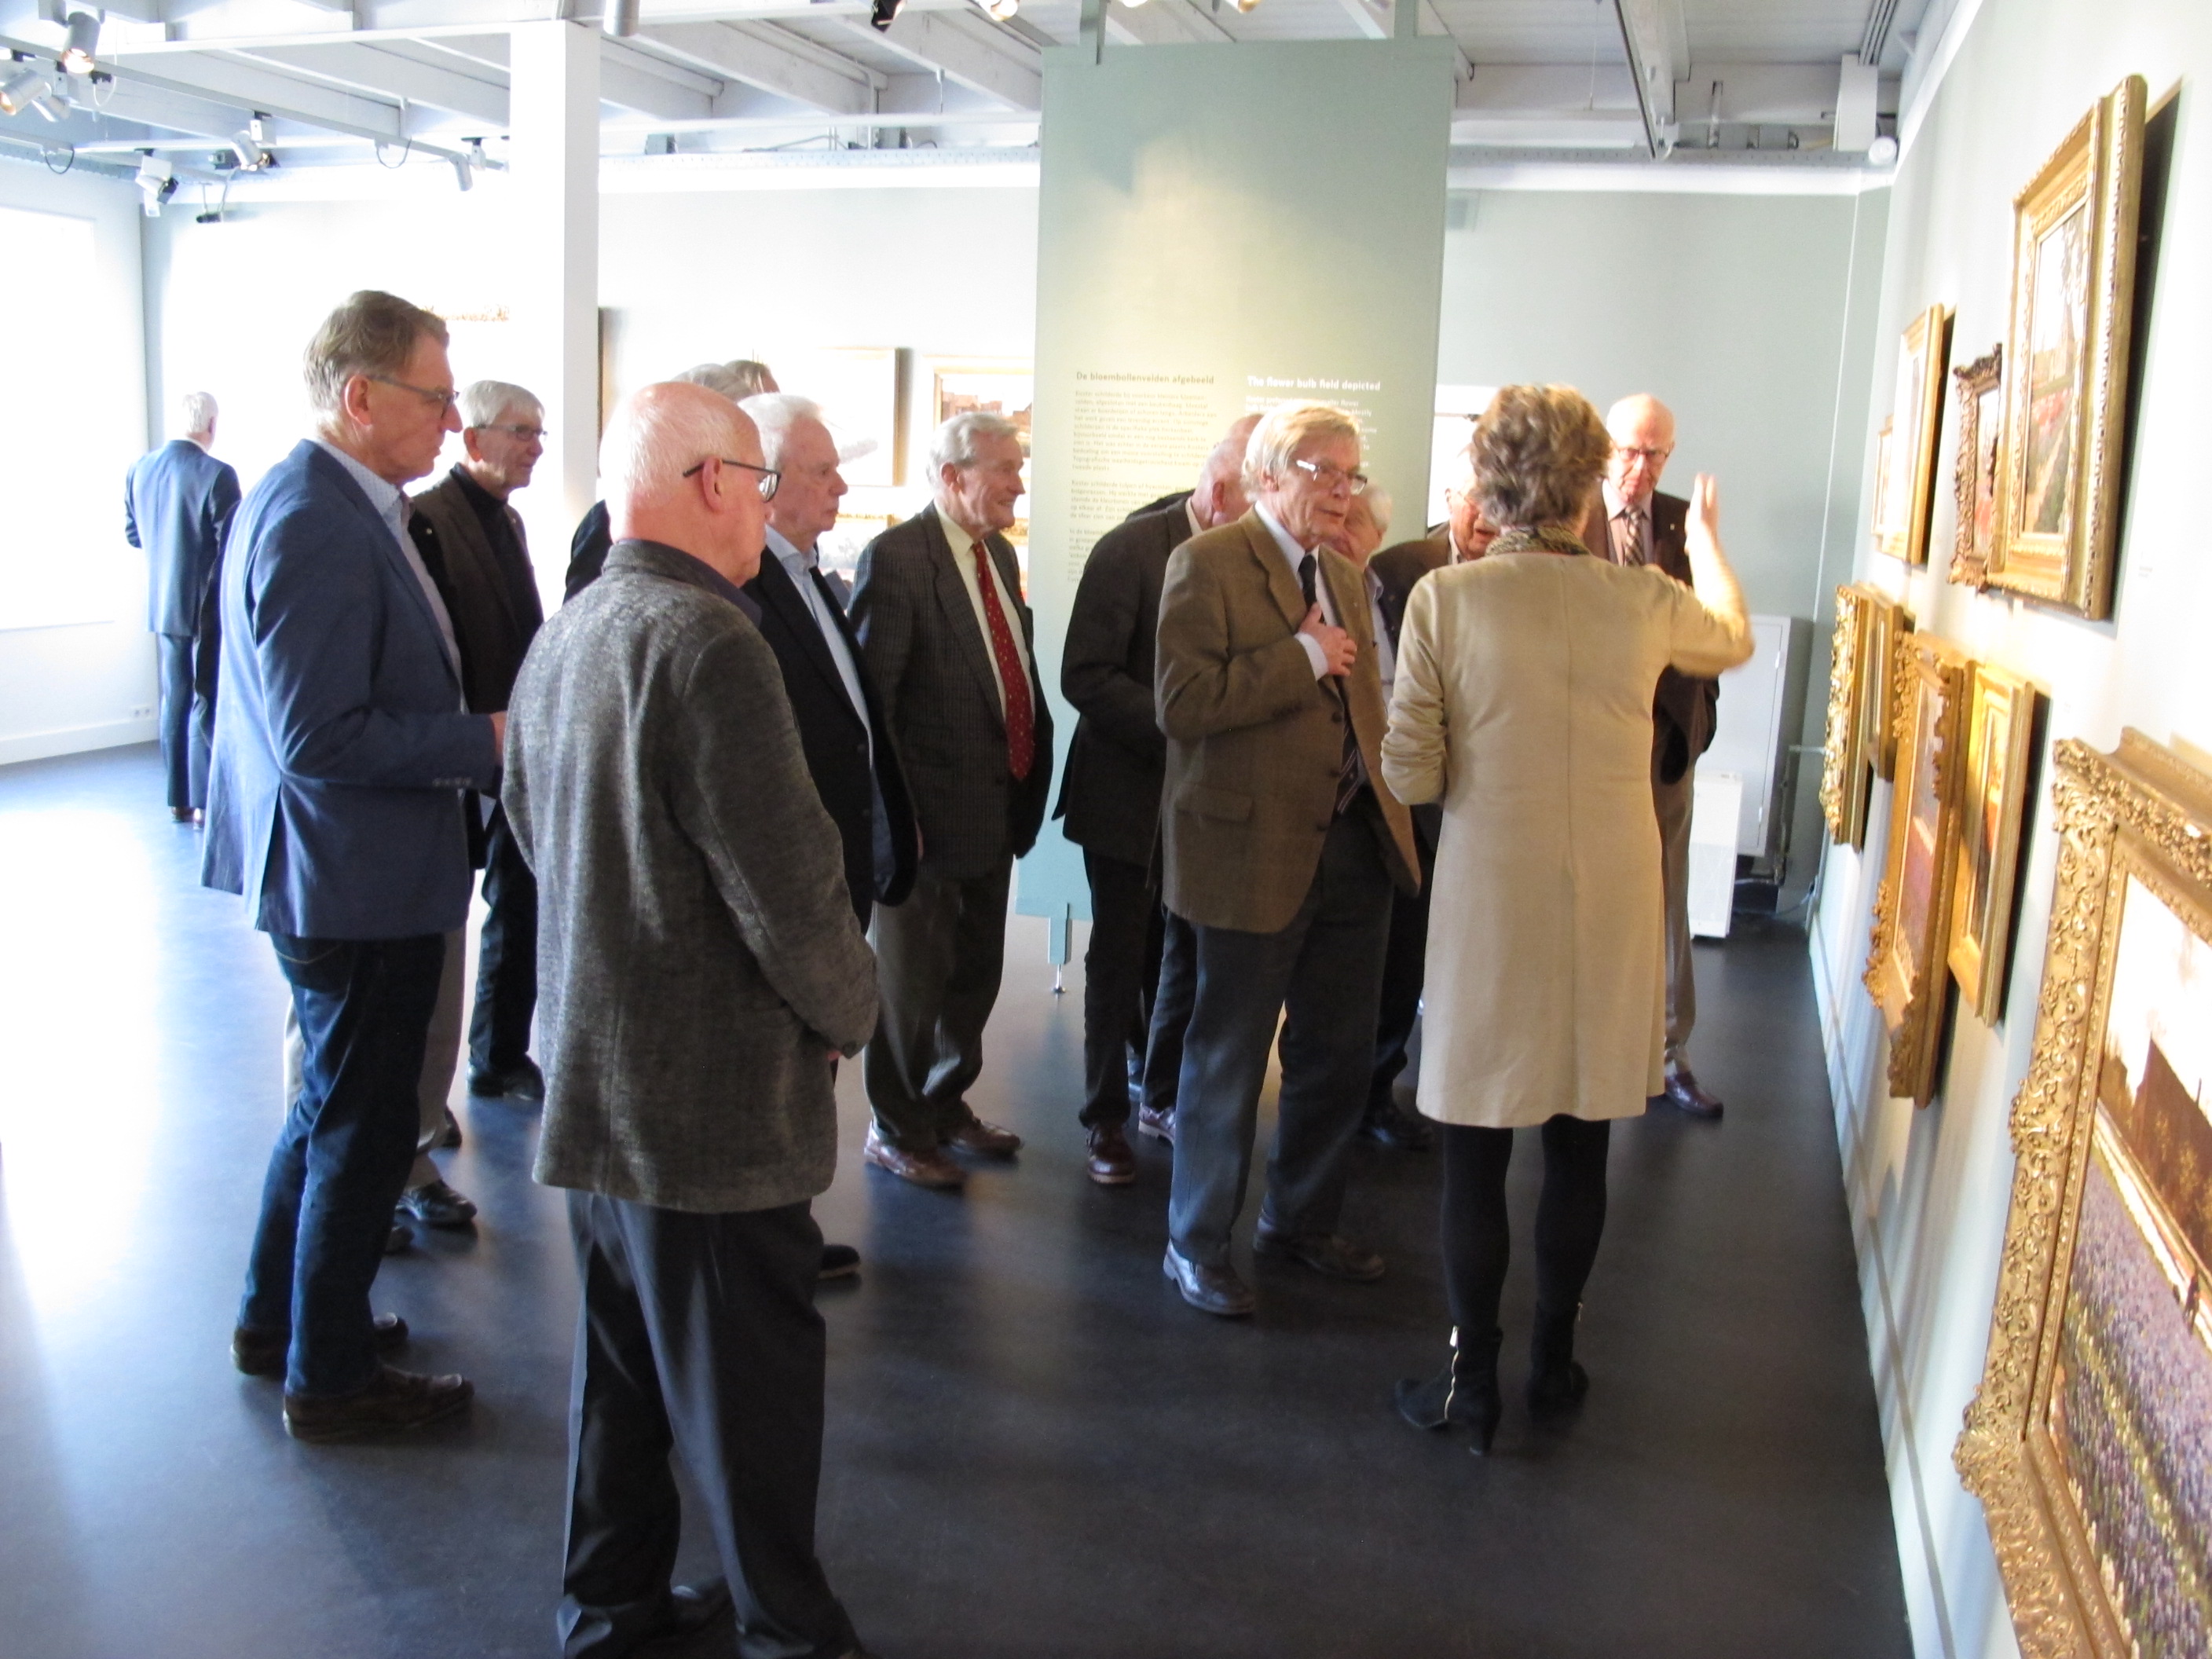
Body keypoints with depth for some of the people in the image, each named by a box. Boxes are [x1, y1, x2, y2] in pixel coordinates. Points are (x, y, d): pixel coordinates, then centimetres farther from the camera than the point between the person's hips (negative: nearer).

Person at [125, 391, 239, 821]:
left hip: (161, 604, 6)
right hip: (208, 605, -6)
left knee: (174, 699, 13)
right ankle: (205, 801, 5)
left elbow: (132, 534, 12)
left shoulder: (140, 468, 2)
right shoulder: (217, 474, -19)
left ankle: (178, 799, 19)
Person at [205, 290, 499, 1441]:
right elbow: (319, 735, -27)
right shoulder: (316, 524, -23)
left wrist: (472, 736, 7)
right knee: (362, 1127, 5)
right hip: (356, 880, -11)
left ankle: (277, 1319, 42)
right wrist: (488, 740, -21)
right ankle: (330, 1375, 23)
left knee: (336, 1104, 24)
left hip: (343, 871, 11)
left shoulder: (334, 504, 9)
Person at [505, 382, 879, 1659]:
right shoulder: (707, 639, -22)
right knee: (754, 1384, 7)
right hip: (713, 1097, -9)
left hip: (591, 1072, 9)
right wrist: (851, 1012, -6)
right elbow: (786, 879, -23)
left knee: (625, 1362, 21)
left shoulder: (558, 642, 7)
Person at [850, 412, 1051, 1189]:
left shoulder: (1000, 555, 11)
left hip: (999, 807, 8)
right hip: (934, 812, -8)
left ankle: (946, 1104, 39)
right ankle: (896, 1131, 25)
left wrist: (1032, 777, 10)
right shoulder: (895, 557, -16)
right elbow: (871, 697, -18)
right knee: (912, 979, 8)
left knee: (975, 974, 20)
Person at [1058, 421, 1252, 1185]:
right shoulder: (1131, 550, -14)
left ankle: (1168, 1092, 32)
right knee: (1120, 959, 7)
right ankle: (1106, 1120, 21)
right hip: (1130, 792, -4)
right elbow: (1085, 676, -17)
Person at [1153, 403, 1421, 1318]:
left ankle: (1302, 1220, 35)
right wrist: (1303, 656, -18)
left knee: (1339, 1052, 16)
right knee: (1227, 1059, 5)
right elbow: (1181, 703, -21)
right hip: (1259, 849, -7)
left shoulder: (1345, 575, 15)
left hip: (1355, 846, 8)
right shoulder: (1207, 563, -10)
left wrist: (1387, 811, 11)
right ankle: (1195, 1244, 22)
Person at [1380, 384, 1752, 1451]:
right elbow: (1734, 638, 21)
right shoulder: (1645, 603, -3)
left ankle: (1472, 1381, 18)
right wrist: (1706, 541, 39)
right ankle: (1554, 1361, 31)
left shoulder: (1444, 598, -11)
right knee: (1579, 1151, 16)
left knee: (1477, 1155, 9)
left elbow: (1411, 775, -12)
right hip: (1609, 908, 3)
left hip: (1490, 904, -2)